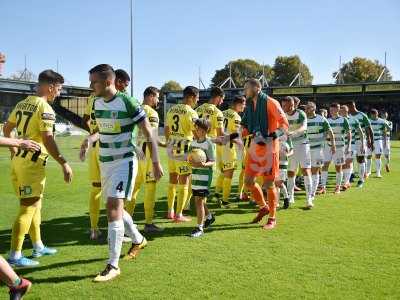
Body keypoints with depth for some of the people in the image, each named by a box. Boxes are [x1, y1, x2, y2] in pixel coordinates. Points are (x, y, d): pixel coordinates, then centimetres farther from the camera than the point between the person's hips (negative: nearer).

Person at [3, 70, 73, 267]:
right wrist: (63, 163, -18)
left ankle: (38, 247, 29)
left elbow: (6, 128, 22)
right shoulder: (45, 108, -13)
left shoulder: (22, 104, 13)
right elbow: (48, 140, -21)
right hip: (32, 162, -9)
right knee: (28, 208, -2)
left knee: (35, 204, 18)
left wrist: (13, 150, 35)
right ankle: (15, 256, 2)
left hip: (18, 160, 9)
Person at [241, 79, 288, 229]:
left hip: (269, 146, -7)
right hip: (255, 145, 7)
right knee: (248, 181, 8)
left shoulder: (270, 103, -10)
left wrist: (272, 136, -29)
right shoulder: (249, 106, 13)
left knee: (269, 184, -1)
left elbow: (284, 124, -14)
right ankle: (264, 207, 31)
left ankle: (272, 218, 15)